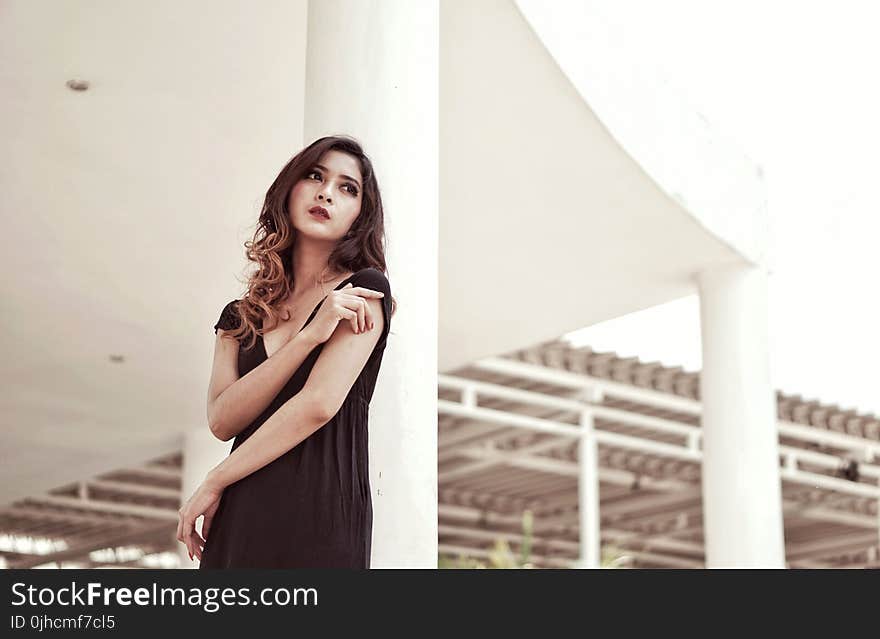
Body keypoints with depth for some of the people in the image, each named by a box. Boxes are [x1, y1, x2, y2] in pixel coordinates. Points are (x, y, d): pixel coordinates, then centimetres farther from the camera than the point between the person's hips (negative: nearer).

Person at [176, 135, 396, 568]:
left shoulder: (365, 289, -1)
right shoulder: (239, 316, 13)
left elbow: (319, 403, -13)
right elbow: (221, 420, -3)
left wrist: (215, 483, -7)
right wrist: (310, 336, -13)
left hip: (319, 515, -5)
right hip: (238, 518, 5)